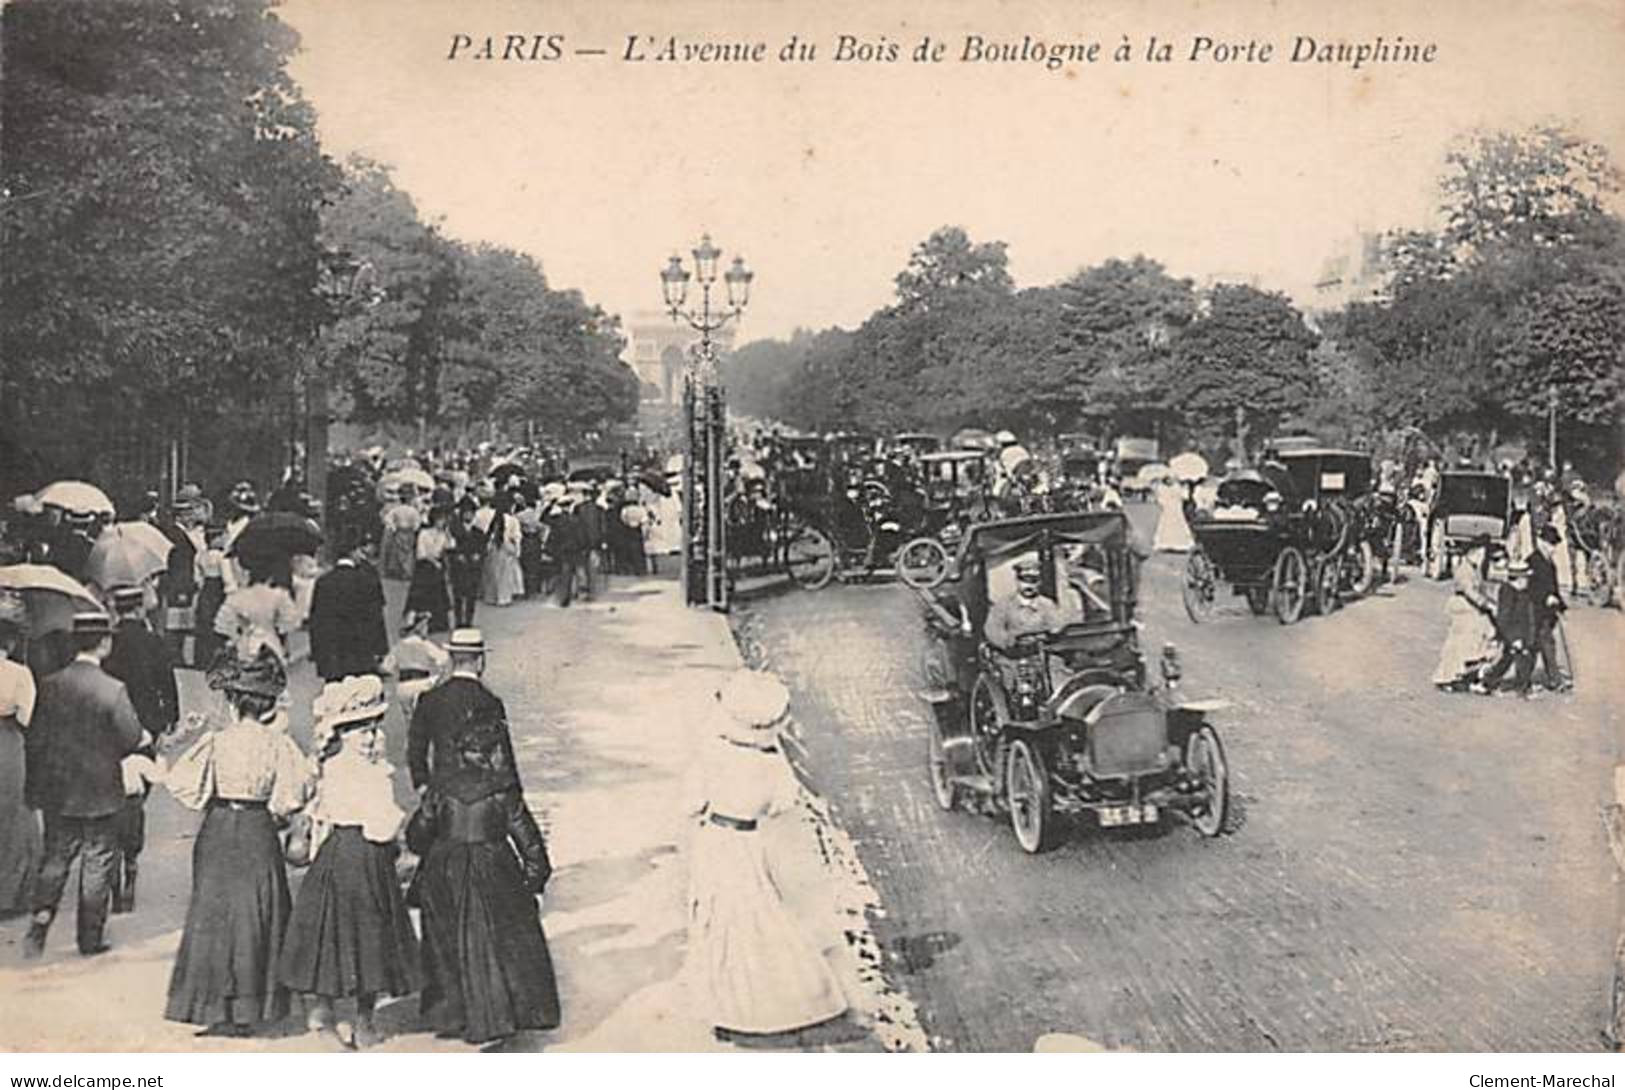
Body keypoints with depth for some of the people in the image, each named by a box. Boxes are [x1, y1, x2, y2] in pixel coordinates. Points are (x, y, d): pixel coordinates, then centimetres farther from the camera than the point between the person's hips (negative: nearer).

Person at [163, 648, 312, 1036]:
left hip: (220, 832, -1)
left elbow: (179, 781, -5)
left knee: (216, 914, 7)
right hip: (259, 833, 1)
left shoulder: (216, 741, -9)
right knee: (255, 917, 10)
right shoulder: (278, 742, -6)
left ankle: (219, 1012, 6)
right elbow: (299, 786, -3)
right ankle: (248, 1009, 12)